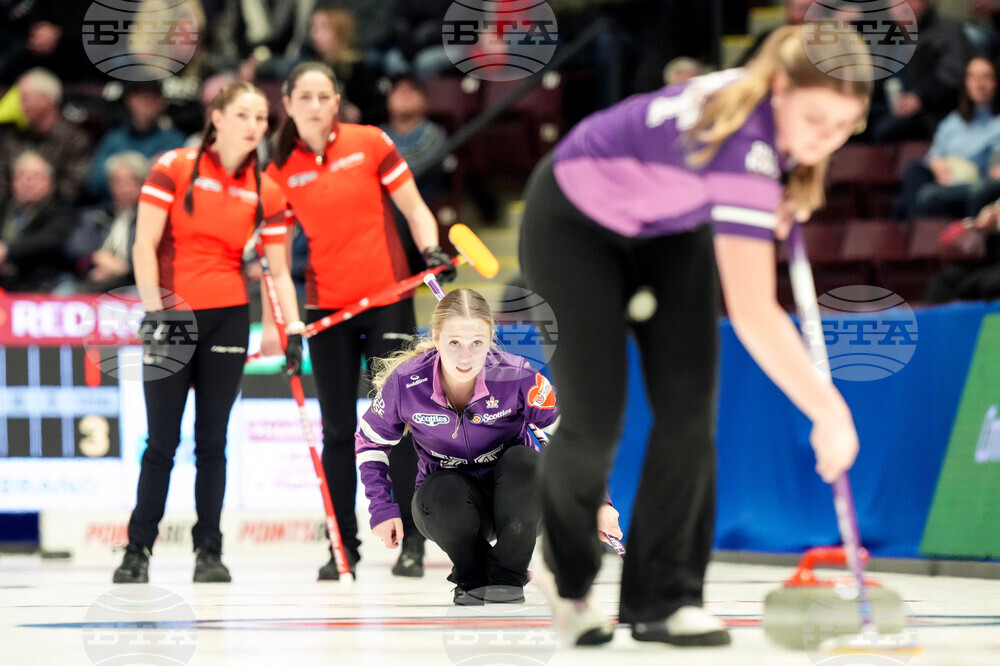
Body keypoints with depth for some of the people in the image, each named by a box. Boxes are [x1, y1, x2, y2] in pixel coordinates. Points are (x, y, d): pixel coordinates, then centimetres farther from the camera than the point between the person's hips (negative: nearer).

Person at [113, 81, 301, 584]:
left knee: (212, 440, 5)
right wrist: (155, 311, -14)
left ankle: (209, 552, 11)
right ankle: (138, 550, 8)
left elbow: (278, 269, 8)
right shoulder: (174, 168, -5)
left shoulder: (265, 192, 5)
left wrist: (294, 329, -4)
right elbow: (144, 246, -7)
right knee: (162, 442, -2)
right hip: (171, 315, -3)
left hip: (228, 317, 3)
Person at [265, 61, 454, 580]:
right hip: (326, 307, 2)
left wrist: (431, 251, -16)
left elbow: (414, 210, 2)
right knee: (337, 430, 3)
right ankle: (344, 544, 10)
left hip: (387, 296, -2)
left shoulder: (371, 144, -2)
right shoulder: (281, 171, 3)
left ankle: (412, 540, 5)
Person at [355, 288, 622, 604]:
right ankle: (473, 578, -4)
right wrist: (382, 509, -9)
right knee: (443, 494, -35)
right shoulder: (405, 382, -19)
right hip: (449, 506, 0)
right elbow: (371, 442, 0)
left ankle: (507, 576, -12)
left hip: (513, 498, 0)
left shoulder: (515, 377, -23)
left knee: (523, 460, -33)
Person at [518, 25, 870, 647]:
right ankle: (569, 582, 19)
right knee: (595, 418, -8)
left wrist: (782, 208, -8)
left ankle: (663, 596, -2)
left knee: (689, 405, -8)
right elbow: (754, 315, -45)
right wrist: (829, 410, -47)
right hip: (575, 220, -7)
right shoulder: (745, 144, -42)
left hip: (670, 227, 7)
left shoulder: (778, 113, -18)